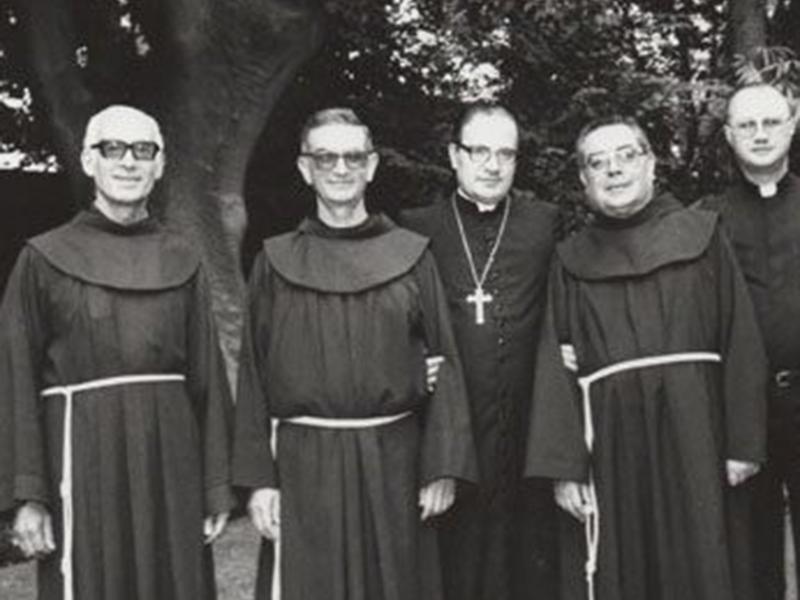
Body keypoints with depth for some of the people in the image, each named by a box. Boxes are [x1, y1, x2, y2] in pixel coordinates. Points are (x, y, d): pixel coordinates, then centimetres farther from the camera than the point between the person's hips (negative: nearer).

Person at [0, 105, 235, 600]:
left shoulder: (181, 262, 8)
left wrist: (218, 487, 4)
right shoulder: (45, 259, 0)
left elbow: (208, 376, 8)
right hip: (82, 459, -2)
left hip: (171, 459, 3)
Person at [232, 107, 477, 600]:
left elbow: (444, 366, 1)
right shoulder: (277, 262, 4)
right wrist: (258, 479, -4)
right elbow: (254, 375, 2)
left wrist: (444, 469, -6)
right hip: (303, 466, 0)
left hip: (393, 464, 0)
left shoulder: (411, 257, 3)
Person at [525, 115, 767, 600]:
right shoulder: (572, 261, 8)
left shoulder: (700, 236, 4)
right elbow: (556, 371, 2)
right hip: (610, 446, 1)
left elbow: (741, 343, 0)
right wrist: (564, 467, -7)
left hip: (695, 436, -1)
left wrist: (744, 443, -7)